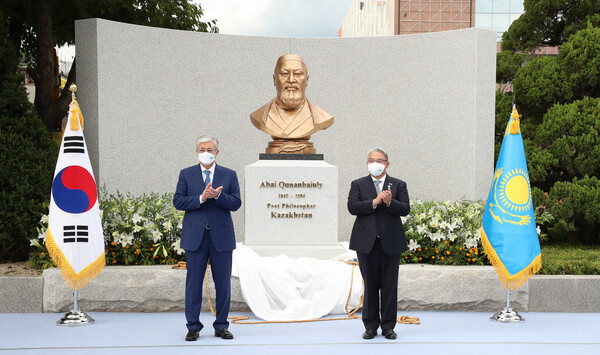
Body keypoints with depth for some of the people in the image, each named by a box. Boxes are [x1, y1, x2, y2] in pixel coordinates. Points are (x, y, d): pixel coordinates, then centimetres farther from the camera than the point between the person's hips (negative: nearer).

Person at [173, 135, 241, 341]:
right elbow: (178, 201, -2)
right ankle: (193, 327, 9)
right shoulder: (186, 174, 7)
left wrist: (218, 195, -19)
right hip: (195, 236, 0)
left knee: (223, 282, 4)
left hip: (221, 237, 1)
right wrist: (201, 198, -16)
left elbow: (236, 203, -1)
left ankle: (221, 326, 14)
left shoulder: (229, 175, 7)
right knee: (194, 282, 1)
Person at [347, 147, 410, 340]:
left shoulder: (398, 185, 9)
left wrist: (390, 202, -21)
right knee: (370, 285, 4)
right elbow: (352, 207, -6)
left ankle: (388, 326, 11)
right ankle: (370, 326, 12)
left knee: (390, 285, 3)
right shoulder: (358, 184, 9)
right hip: (367, 242, 0)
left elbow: (405, 209, -3)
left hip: (391, 242, 0)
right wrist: (375, 202, -16)